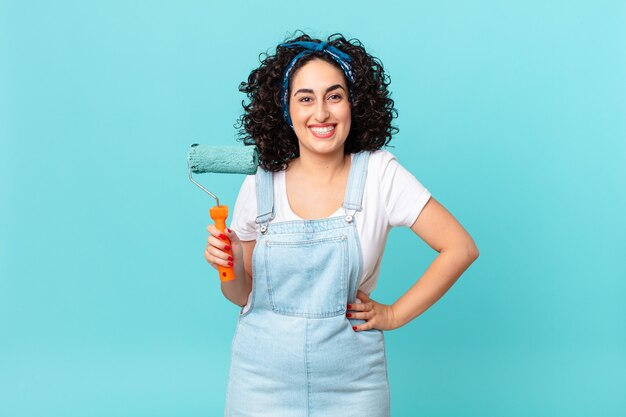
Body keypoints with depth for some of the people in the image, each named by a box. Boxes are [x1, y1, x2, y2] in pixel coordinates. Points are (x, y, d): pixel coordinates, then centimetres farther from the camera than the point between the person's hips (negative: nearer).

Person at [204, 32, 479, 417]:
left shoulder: (379, 173, -9)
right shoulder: (260, 186, -5)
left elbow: (460, 248, -8)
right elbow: (243, 294, 5)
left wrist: (395, 314, -7)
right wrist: (230, 267, -16)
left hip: (351, 381, -1)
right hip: (264, 379, 1)